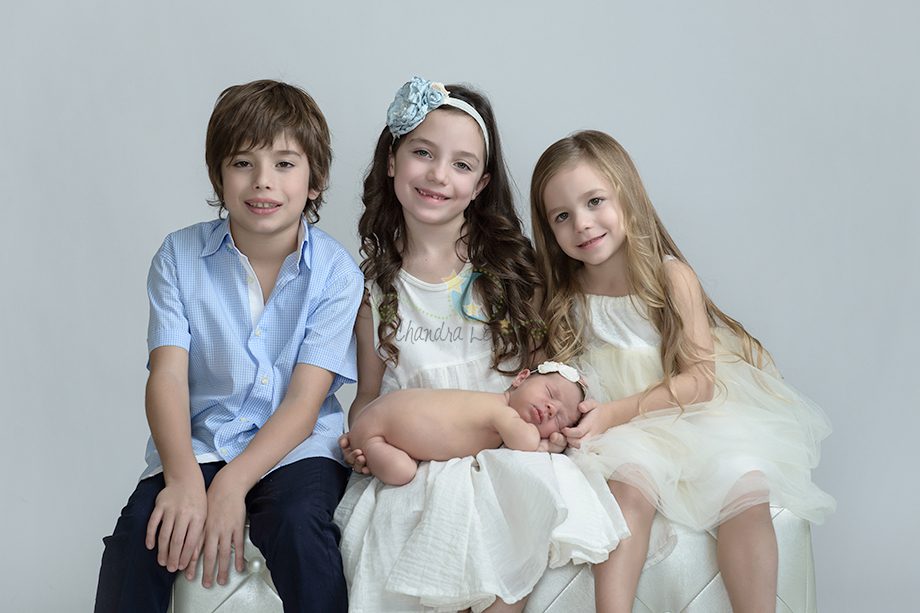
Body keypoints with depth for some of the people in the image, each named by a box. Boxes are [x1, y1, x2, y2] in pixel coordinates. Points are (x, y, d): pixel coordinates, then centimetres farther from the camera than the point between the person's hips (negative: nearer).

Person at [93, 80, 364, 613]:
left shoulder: (336, 272, -6)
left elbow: (305, 399, -11)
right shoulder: (180, 257, 0)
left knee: (299, 523, -31)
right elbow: (168, 375, -8)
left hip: (296, 445, -1)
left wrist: (232, 484, -23)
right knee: (140, 529, -24)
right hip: (199, 443, 2)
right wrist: (183, 478, -25)